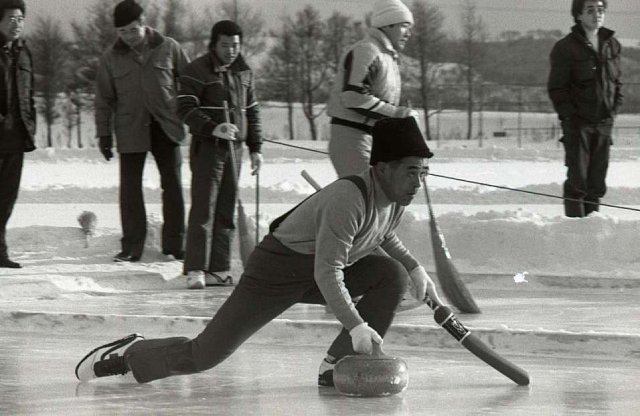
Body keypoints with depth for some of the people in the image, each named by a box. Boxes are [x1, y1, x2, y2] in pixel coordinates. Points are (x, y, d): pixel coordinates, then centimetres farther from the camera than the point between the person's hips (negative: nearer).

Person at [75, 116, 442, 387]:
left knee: (393, 275, -13)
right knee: (205, 354, -8)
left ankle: (338, 365, -7)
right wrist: (355, 324, -38)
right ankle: (129, 354, 20)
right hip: (278, 266, -8)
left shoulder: (396, 197, -3)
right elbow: (326, 273, -34)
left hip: (325, 271, 8)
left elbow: (386, 236, 23)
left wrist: (415, 267, 8)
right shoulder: (349, 198, -32)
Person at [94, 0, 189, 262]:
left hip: (166, 128, 0)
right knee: (130, 189, -1)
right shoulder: (111, 59, 2)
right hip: (131, 132, 0)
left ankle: (174, 244, 11)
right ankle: (131, 246, 5)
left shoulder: (168, 48, 0)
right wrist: (104, 134, 5)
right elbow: (104, 100, 8)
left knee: (173, 186, 3)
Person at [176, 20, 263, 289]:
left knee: (227, 211, 7)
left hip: (234, 148, 6)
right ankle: (195, 270, -13)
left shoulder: (244, 72, 14)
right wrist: (213, 128, -27)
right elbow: (186, 109, -14)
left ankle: (219, 269, 11)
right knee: (203, 208, -11)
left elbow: (252, 112, 21)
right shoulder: (198, 71, -6)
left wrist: (255, 148, 16)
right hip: (207, 146, -6)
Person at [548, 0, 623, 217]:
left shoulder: (612, 44, 9)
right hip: (577, 122, -5)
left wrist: (614, 108, 5)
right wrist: (568, 115, -13)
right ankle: (574, 217, -1)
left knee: (598, 177, 6)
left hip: (604, 122, 5)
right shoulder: (566, 47, -7)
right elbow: (556, 87, -6)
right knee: (578, 177, -7)